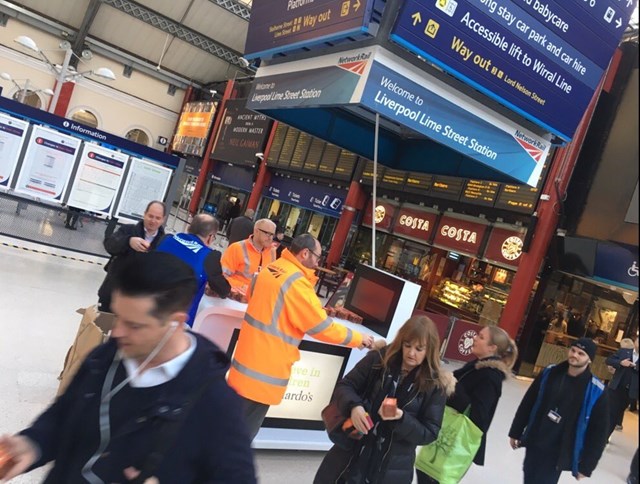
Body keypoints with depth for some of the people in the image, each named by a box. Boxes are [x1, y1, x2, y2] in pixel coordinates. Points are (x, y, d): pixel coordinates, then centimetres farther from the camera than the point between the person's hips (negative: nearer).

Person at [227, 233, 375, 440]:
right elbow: (322, 327, -16)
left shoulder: (270, 268, 6)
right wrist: (358, 338, -4)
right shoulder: (297, 282, -20)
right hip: (264, 372, -8)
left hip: (248, 361, 9)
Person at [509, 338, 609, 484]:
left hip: (557, 454, -4)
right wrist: (515, 432, 9)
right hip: (533, 444, 4)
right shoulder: (549, 373, -3)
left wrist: (586, 466, -7)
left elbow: (598, 432, -8)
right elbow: (527, 404, 6)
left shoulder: (595, 392, -13)